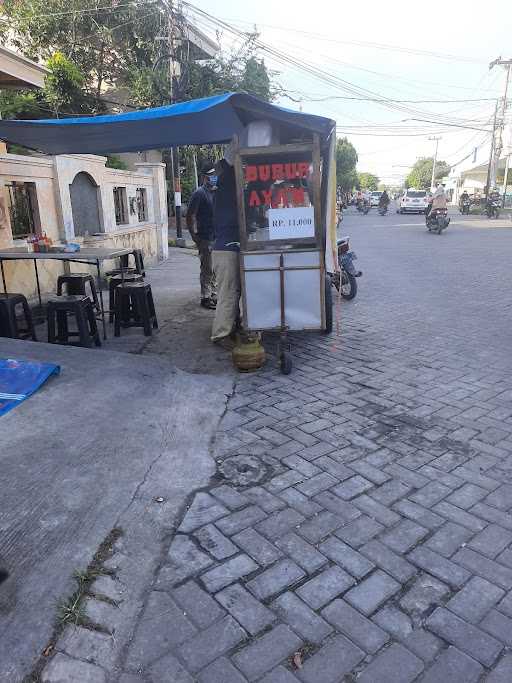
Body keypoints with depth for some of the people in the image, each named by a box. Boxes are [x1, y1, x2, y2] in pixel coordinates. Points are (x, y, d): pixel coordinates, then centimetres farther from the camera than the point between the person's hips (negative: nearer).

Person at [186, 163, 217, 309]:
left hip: (217, 237, 8)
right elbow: (190, 216, -12)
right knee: (207, 269, -4)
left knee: (215, 269, 13)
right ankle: (206, 297, 4)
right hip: (205, 239, -8)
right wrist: (195, 236, -15)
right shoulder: (199, 193, -8)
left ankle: (213, 294, 24)